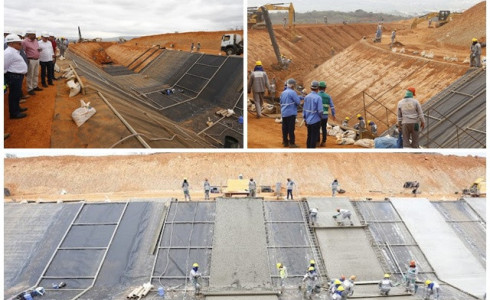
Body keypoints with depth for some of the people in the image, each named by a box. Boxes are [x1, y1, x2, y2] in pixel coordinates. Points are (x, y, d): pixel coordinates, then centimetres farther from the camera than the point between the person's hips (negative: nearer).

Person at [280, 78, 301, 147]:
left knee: (285, 128, 11)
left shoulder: (283, 92, 11)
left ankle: (285, 142, 19)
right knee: (291, 128, -3)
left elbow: (280, 102, 20)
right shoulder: (292, 92, -12)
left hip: (284, 113, 7)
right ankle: (292, 143, 0)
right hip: (291, 113, -7)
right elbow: (298, 102, -13)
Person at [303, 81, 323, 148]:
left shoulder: (306, 97, 0)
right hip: (316, 120, -6)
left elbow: (304, 109, 5)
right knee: (314, 137, 2)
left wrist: (305, 119, 15)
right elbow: (320, 111, -18)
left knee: (309, 136, 18)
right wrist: (320, 115, 4)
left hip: (308, 120, 6)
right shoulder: (318, 98, -16)